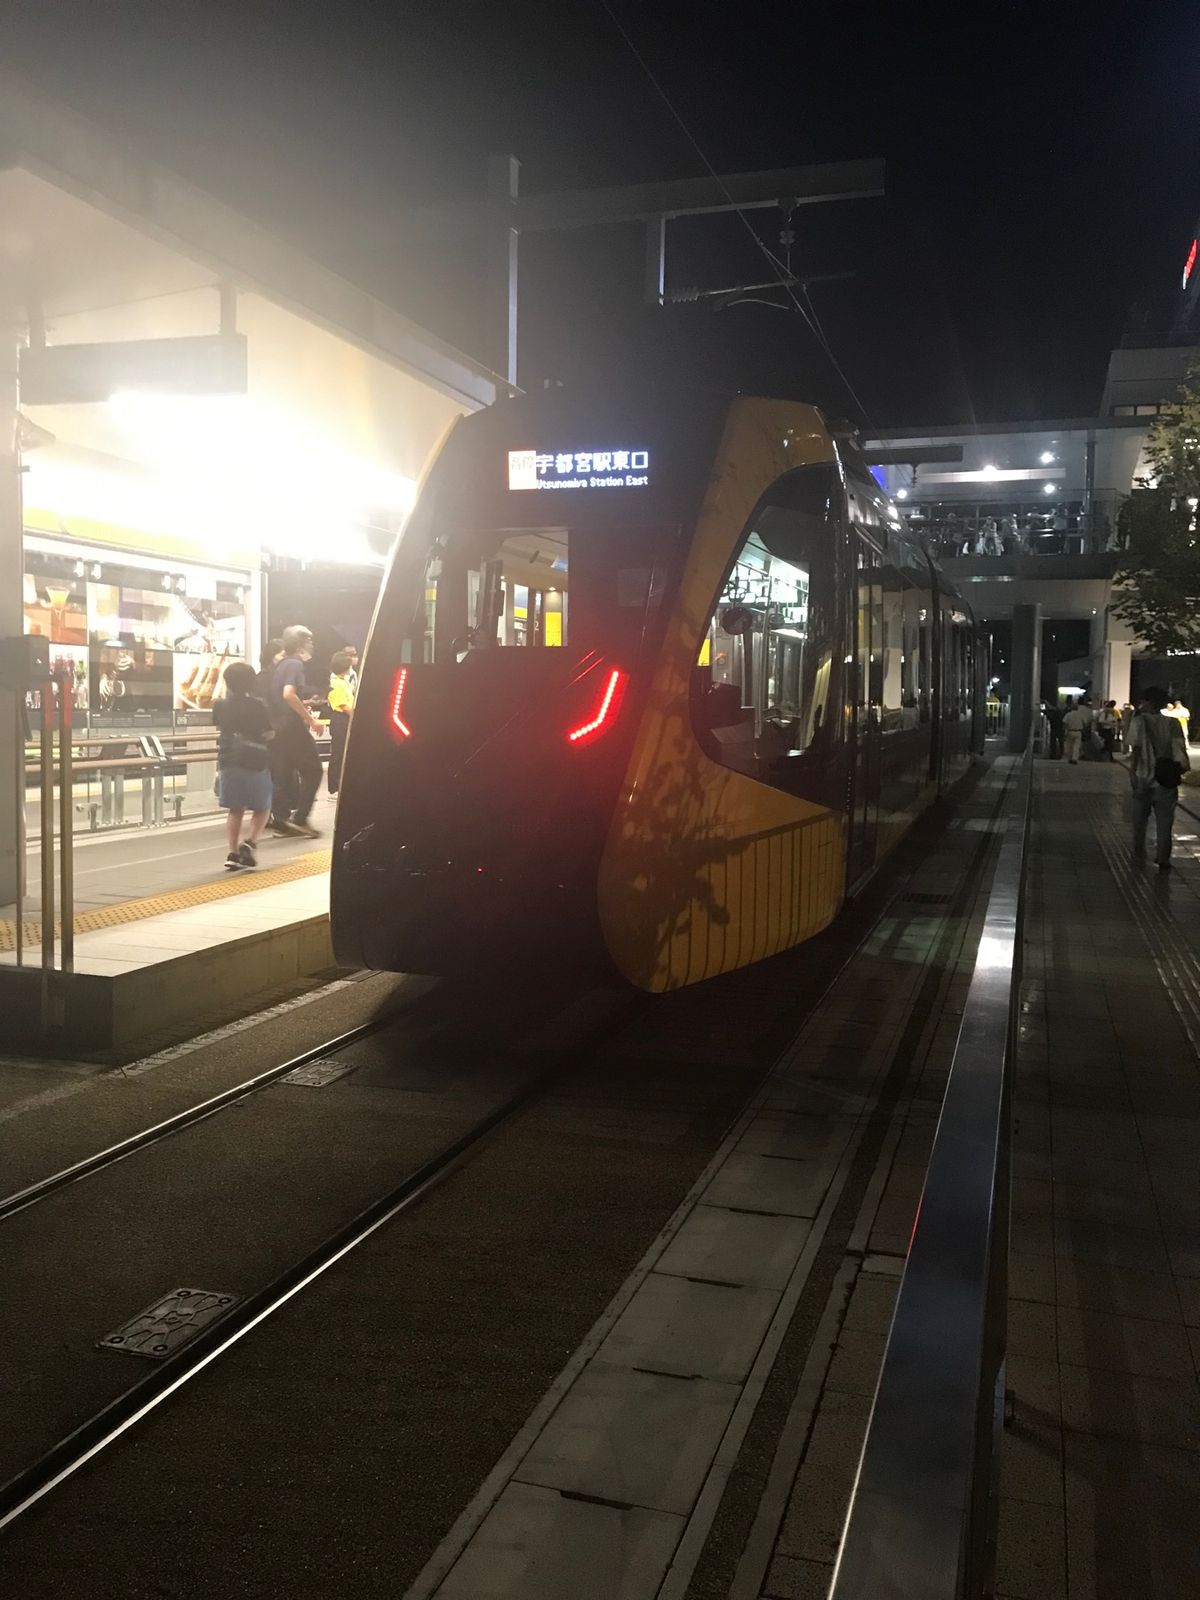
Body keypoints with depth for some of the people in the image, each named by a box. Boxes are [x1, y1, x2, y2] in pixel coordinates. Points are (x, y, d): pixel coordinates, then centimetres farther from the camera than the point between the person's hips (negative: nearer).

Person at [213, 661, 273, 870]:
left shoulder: (221, 706, 3)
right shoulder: (258, 706, -7)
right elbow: (269, 735, -3)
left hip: (228, 763, 3)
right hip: (255, 764, -3)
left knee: (235, 810, 10)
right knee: (262, 808, 10)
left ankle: (233, 853, 3)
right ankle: (250, 842, -11)